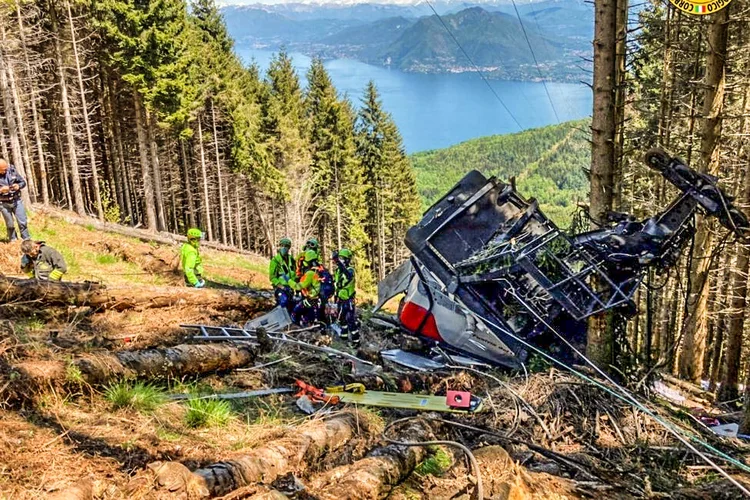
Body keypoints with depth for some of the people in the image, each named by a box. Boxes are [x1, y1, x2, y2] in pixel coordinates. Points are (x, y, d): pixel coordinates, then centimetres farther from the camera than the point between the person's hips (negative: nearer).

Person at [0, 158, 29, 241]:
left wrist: (18, 186, -18)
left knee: (23, 222, 1)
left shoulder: (12, 170, -5)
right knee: (10, 225, 7)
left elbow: (23, 182, 4)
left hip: (17, 201, 2)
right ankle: (13, 241, 21)